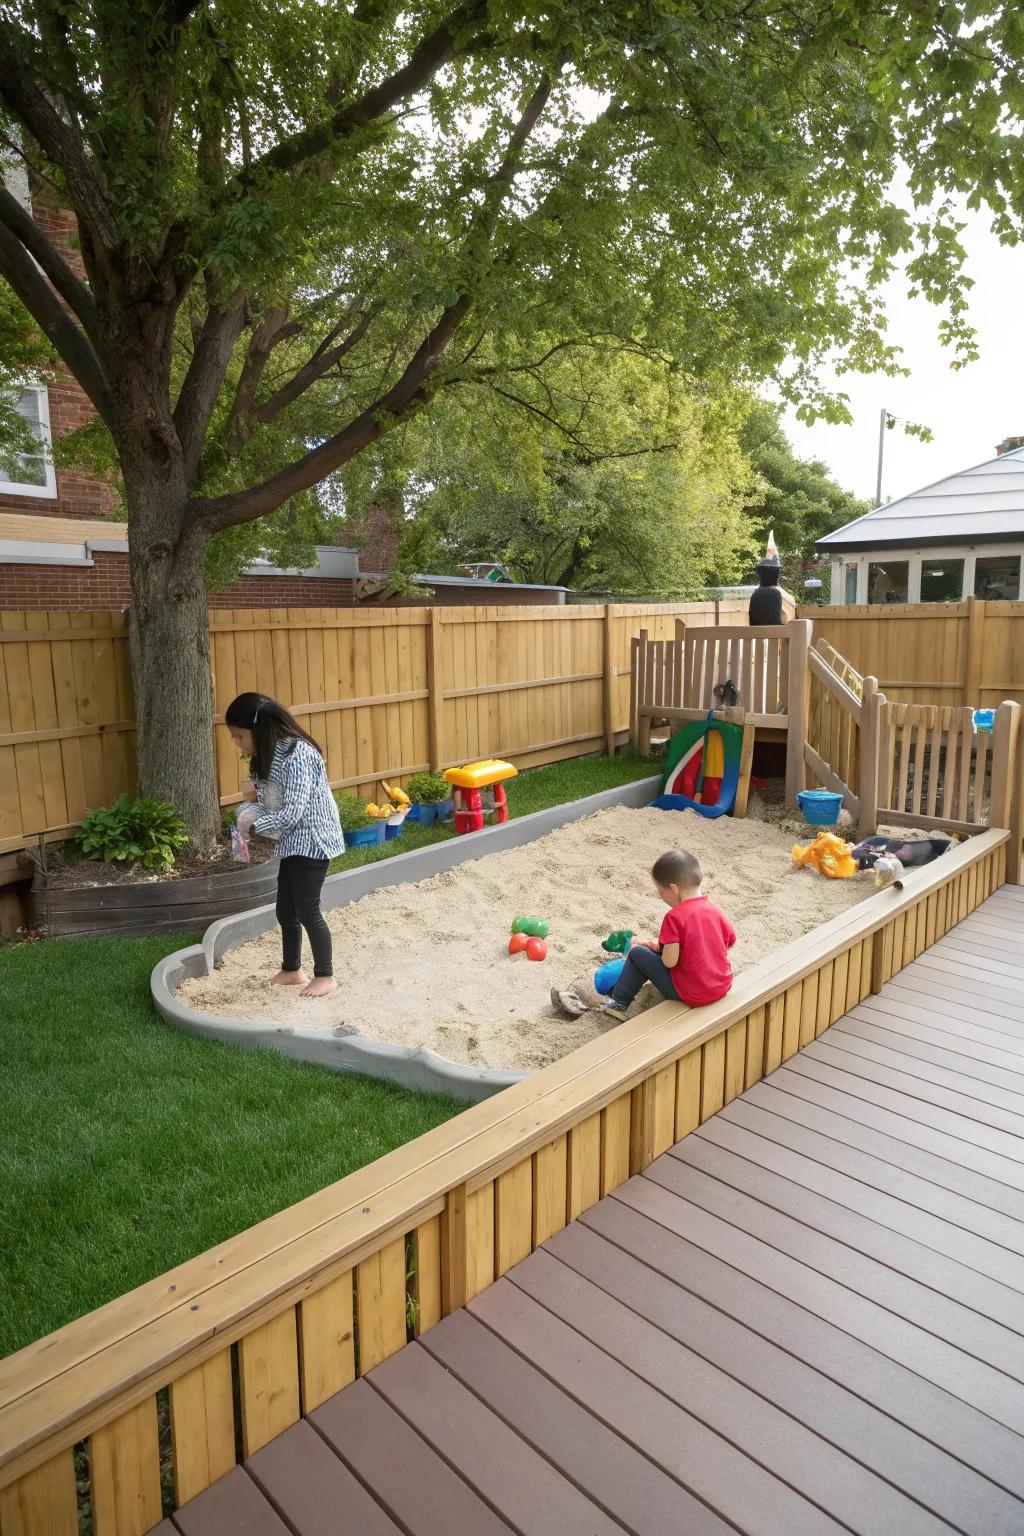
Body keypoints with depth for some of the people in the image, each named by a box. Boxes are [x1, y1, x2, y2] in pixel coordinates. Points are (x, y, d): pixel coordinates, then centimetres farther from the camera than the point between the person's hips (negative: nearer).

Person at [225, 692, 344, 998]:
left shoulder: (297, 754, -24)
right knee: (285, 910, 14)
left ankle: (325, 975, 14)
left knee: (307, 910, -2)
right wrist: (257, 793, -5)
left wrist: (254, 826, -18)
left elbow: (291, 813, -27)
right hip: (293, 842, 9)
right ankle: (291, 970, 30)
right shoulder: (270, 754, 5)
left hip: (311, 840, -9)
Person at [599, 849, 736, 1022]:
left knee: (637, 954, 6)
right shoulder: (715, 910, 1)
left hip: (691, 994, -7)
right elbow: (730, 943, 15)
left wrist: (660, 948, 4)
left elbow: (669, 962, -20)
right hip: (723, 987, 7)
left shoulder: (675, 917, -18)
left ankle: (618, 1004, 13)